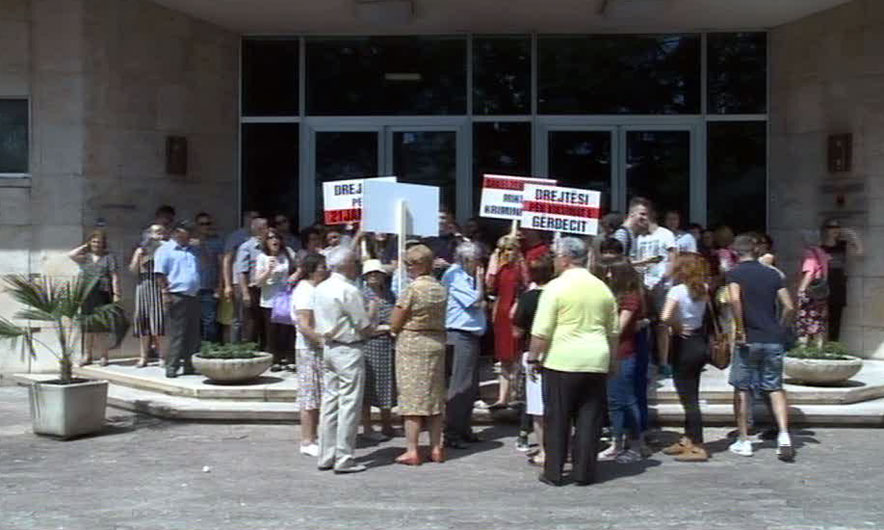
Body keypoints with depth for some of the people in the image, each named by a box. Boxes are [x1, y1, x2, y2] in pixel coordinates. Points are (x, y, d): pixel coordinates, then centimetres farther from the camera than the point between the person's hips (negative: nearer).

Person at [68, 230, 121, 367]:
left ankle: (103, 355, 3)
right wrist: (85, 247, 8)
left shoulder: (109, 257, 6)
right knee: (87, 327, 6)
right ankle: (87, 355, 12)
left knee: (101, 327, -3)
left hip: (102, 295, -3)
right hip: (86, 295, 3)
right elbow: (71, 255, -4)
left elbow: (115, 277, 1)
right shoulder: (85, 257, 15)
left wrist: (116, 294, -8)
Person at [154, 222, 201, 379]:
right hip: (177, 296, -7)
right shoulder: (165, 249, 0)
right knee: (176, 333, -6)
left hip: (193, 297, 7)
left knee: (193, 333, 7)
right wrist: (165, 293, -14)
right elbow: (161, 273, -6)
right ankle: (171, 366, -1)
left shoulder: (193, 251, 21)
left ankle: (189, 365, 14)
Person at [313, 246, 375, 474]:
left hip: (328, 347, 8)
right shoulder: (349, 290, -16)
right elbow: (365, 327, -14)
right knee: (349, 404, -3)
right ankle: (344, 459, 0)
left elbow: (321, 325, 13)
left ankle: (326, 456, 16)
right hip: (349, 350, -8)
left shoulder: (320, 289, 9)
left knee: (329, 402, 11)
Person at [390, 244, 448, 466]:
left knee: (412, 397, -1)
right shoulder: (440, 289, 5)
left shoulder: (412, 289, -14)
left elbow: (395, 324, -11)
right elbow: (440, 320, 10)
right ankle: (436, 448, 16)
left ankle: (411, 450, 0)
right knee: (434, 396, 12)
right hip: (437, 344, 6)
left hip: (411, 345, -6)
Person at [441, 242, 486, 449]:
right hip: (461, 335, -10)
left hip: (472, 335, 10)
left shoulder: (466, 278, 18)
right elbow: (476, 301, -16)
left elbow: (480, 304, 22)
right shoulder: (456, 278, -11)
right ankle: (451, 432, -4)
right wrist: (480, 279, -7)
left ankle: (464, 428, 23)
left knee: (471, 387, 14)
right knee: (460, 386, -8)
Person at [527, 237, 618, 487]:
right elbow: (613, 332, 17)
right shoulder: (602, 288, 11)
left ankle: (553, 472, 8)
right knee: (589, 419, 8)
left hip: (562, 362, -4)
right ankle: (584, 472, 10)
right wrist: (610, 361, 25)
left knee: (557, 419, 4)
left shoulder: (556, 287, -6)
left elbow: (541, 331, -9)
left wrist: (533, 358, 0)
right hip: (596, 362, 4)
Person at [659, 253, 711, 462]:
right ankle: (688, 440, 28)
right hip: (700, 341, 7)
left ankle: (698, 447, 1)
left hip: (683, 345, -7)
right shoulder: (703, 289, 2)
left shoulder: (677, 291, -18)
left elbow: (665, 317, -31)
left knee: (689, 399, -2)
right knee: (691, 396, 17)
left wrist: (676, 327, -13)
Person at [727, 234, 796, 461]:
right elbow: (789, 306, 5)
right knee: (775, 388, 9)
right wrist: (778, 328, 16)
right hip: (774, 340, 4)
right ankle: (784, 435, -6)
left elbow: (735, 299, -20)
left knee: (742, 389, 7)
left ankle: (743, 441, 11)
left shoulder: (735, 273, -3)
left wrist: (740, 329, -13)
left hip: (749, 340, -3)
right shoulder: (773, 274, 10)